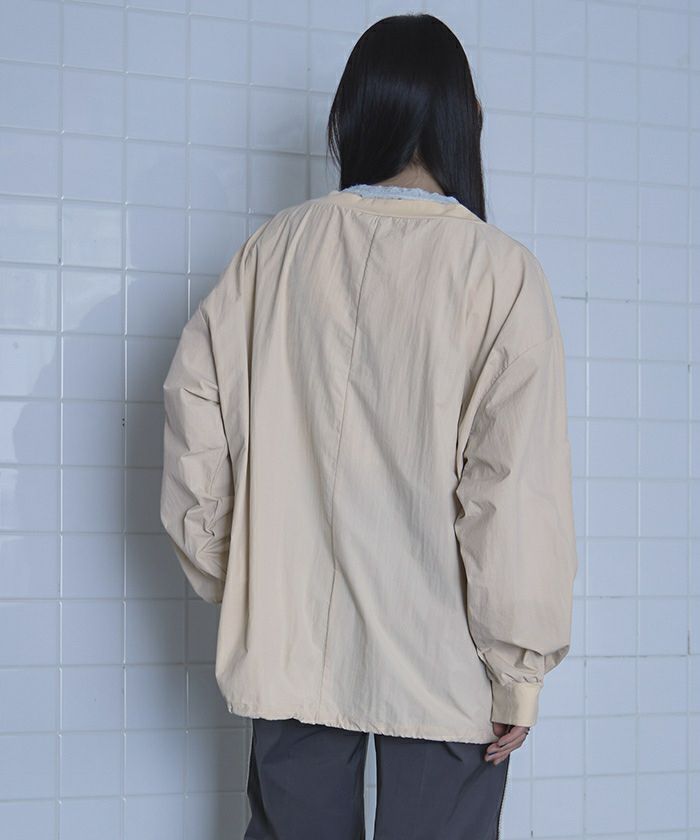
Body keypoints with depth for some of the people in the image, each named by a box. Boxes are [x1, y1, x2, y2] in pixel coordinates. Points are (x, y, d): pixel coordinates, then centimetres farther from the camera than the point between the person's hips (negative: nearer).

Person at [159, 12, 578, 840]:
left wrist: (225, 578, 11)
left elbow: (194, 407, 0)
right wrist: (520, 669, -6)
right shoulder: (499, 271, -10)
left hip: (290, 646, 3)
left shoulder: (276, 249, -1)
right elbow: (517, 487, -14)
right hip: (443, 663, -3)